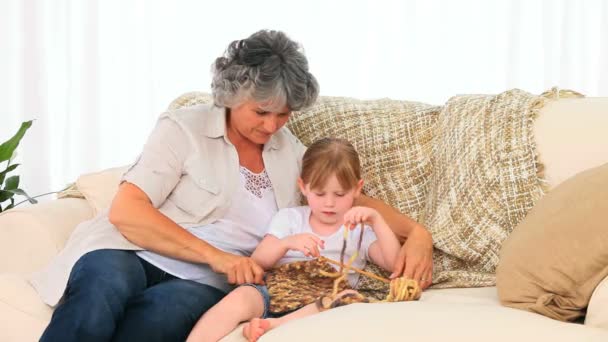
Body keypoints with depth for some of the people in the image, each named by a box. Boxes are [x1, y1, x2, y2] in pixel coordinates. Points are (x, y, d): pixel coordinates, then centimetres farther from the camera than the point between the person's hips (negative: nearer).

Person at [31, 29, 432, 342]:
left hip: (202, 282, 3)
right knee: (105, 288, -41)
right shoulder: (185, 128, 2)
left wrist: (415, 230, 2)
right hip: (134, 252, -2)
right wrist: (214, 254, -17)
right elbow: (125, 211, -8)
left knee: (169, 310, -37)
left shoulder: (291, 152, 18)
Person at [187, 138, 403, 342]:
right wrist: (287, 243, -11)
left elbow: (394, 264, 1)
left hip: (319, 304, 0)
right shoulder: (289, 218, 18)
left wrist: (376, 219, -11)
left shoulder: (360, 231, 18)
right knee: (239, 298, -34)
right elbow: (256, 264, 9)